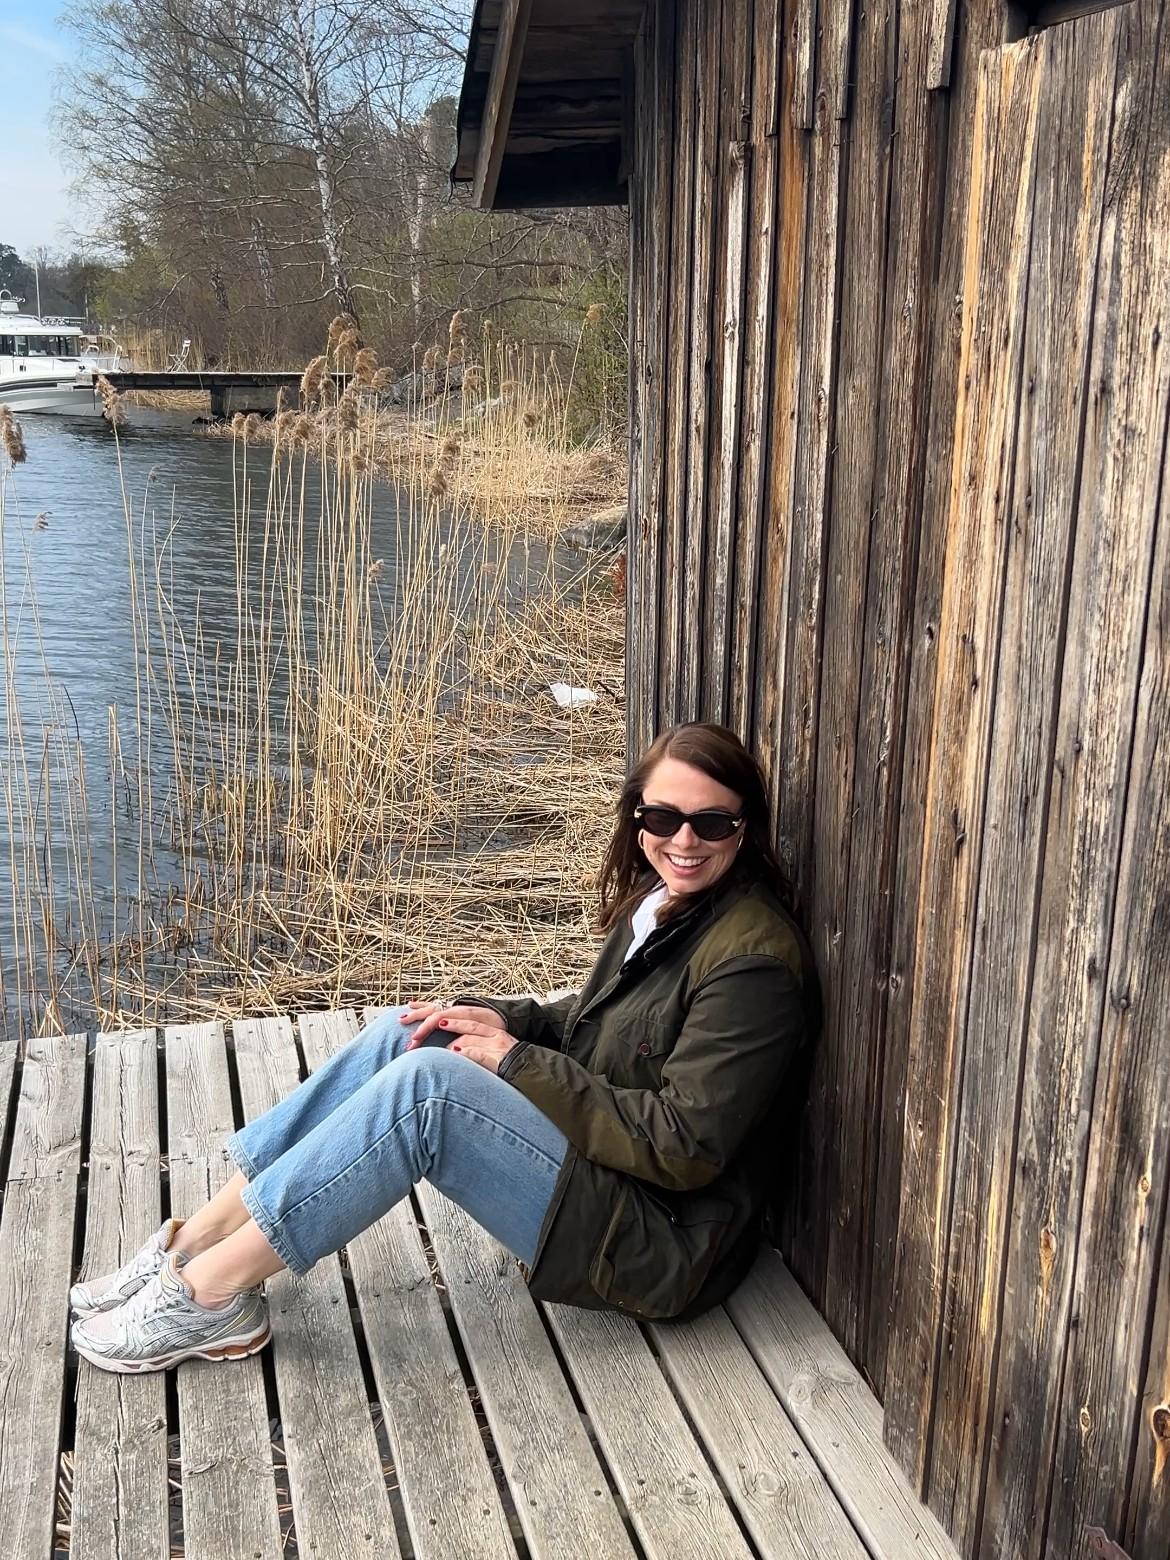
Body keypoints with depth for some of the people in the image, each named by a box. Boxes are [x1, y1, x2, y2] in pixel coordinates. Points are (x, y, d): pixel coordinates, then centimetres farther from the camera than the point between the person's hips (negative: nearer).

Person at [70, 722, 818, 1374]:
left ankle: (212, 1289, -13)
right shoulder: (659, 900, 6)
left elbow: (685, 1146, -23)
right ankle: (203, 1237, -2)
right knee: (404, 1035, -4)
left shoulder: (752, 959, -21)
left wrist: (517, 1062, -19)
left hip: (663, 1242, -9)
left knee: (424, 1082, -24)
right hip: (598, 1155, 9)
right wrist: (497, 1018, -2)